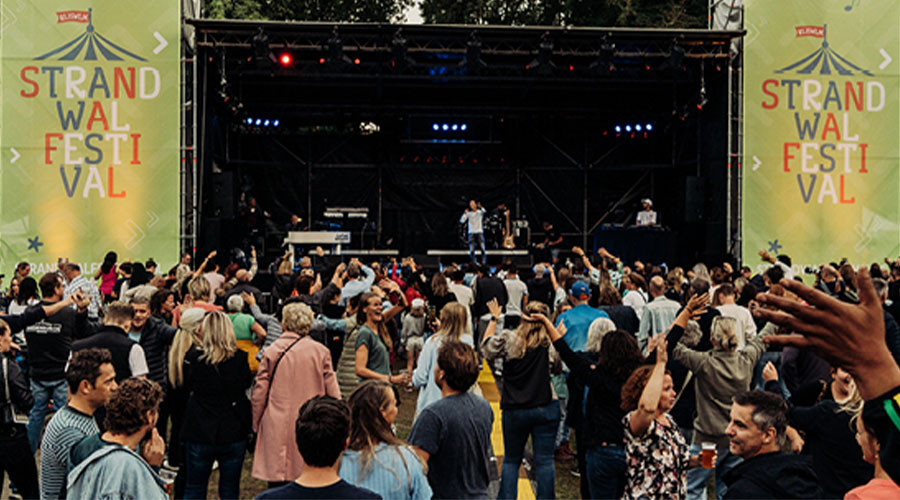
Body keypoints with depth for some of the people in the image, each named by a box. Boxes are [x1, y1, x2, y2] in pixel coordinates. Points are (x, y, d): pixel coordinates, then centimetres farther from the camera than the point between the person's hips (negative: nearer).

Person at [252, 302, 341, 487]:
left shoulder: (271, 352, -3)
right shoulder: (321, 351, 0)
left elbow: (260, 392, 2)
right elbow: (332, 391, 3)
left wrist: (256, 424, 14)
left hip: (277, 428, -1)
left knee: (277, 485, 5)